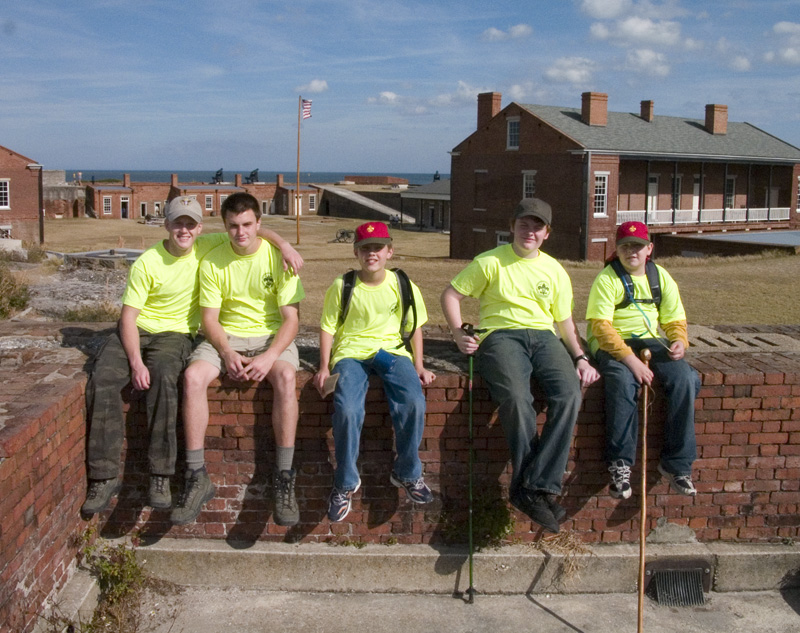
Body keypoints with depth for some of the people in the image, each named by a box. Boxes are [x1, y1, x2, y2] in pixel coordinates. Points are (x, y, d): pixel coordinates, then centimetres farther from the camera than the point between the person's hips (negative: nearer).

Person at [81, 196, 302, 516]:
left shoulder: (206, 248, -3)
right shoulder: (146, 264, -9)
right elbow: (129, 316, -9)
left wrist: (284, 245, -13)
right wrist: (136, 362, -20)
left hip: (175, 334, 0)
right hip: (135, 331, 1)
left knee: (163, 379, -33)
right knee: (102, 380, -26)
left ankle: (160, 476, -28)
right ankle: (105, 477, -18)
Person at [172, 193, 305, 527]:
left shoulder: (277, 257, -5)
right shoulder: (212, 262, 0)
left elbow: (290, 318, -8)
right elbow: (209, 318, -1)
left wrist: (269, 356, -23)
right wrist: (227, 353, -19)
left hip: (271, 336, -2)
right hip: (225, 337, 2)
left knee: (286, 376, -35)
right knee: (192, 376, -29)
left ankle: (284, 478, -29)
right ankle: (197, 478, -22)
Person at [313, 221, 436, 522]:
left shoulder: (403, 286, 6)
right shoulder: (342, 286, 3)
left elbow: (414, 327, 13)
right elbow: (327, 327, 6)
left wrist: (418, 366, 3)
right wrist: (324, 367, -5)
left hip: (392, 350, 1)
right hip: (351, 352, -1)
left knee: (414, 403, -28)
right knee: (347, 410, -30)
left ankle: (407, 473, -3)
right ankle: (345, 483, -7)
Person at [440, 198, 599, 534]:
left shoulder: (555, 271, 18)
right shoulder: (490, 262, 8)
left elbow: (565, 321, 22)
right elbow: (450, 295, 10)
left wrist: (580, 358, 7)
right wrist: (459, 333, -4)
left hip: (544, 336, 4)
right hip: (501, 335, -3)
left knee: (569, 395, -28)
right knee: (517, 398, -34)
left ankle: (536, 487, -28)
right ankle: (538, 489, -25)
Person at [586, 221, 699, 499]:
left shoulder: (661, 277, 11)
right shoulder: (607, 279, -5)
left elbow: (674, 319, 11)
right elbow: (601, 326, -15)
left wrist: (680, 341, -13)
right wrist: (631, 360, -25)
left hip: (651, 341, 4)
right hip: (612, 345, -4)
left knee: (685, 378, -23)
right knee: (623, 381, -36)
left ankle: (676, 463, -14)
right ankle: (620, 465, -24)